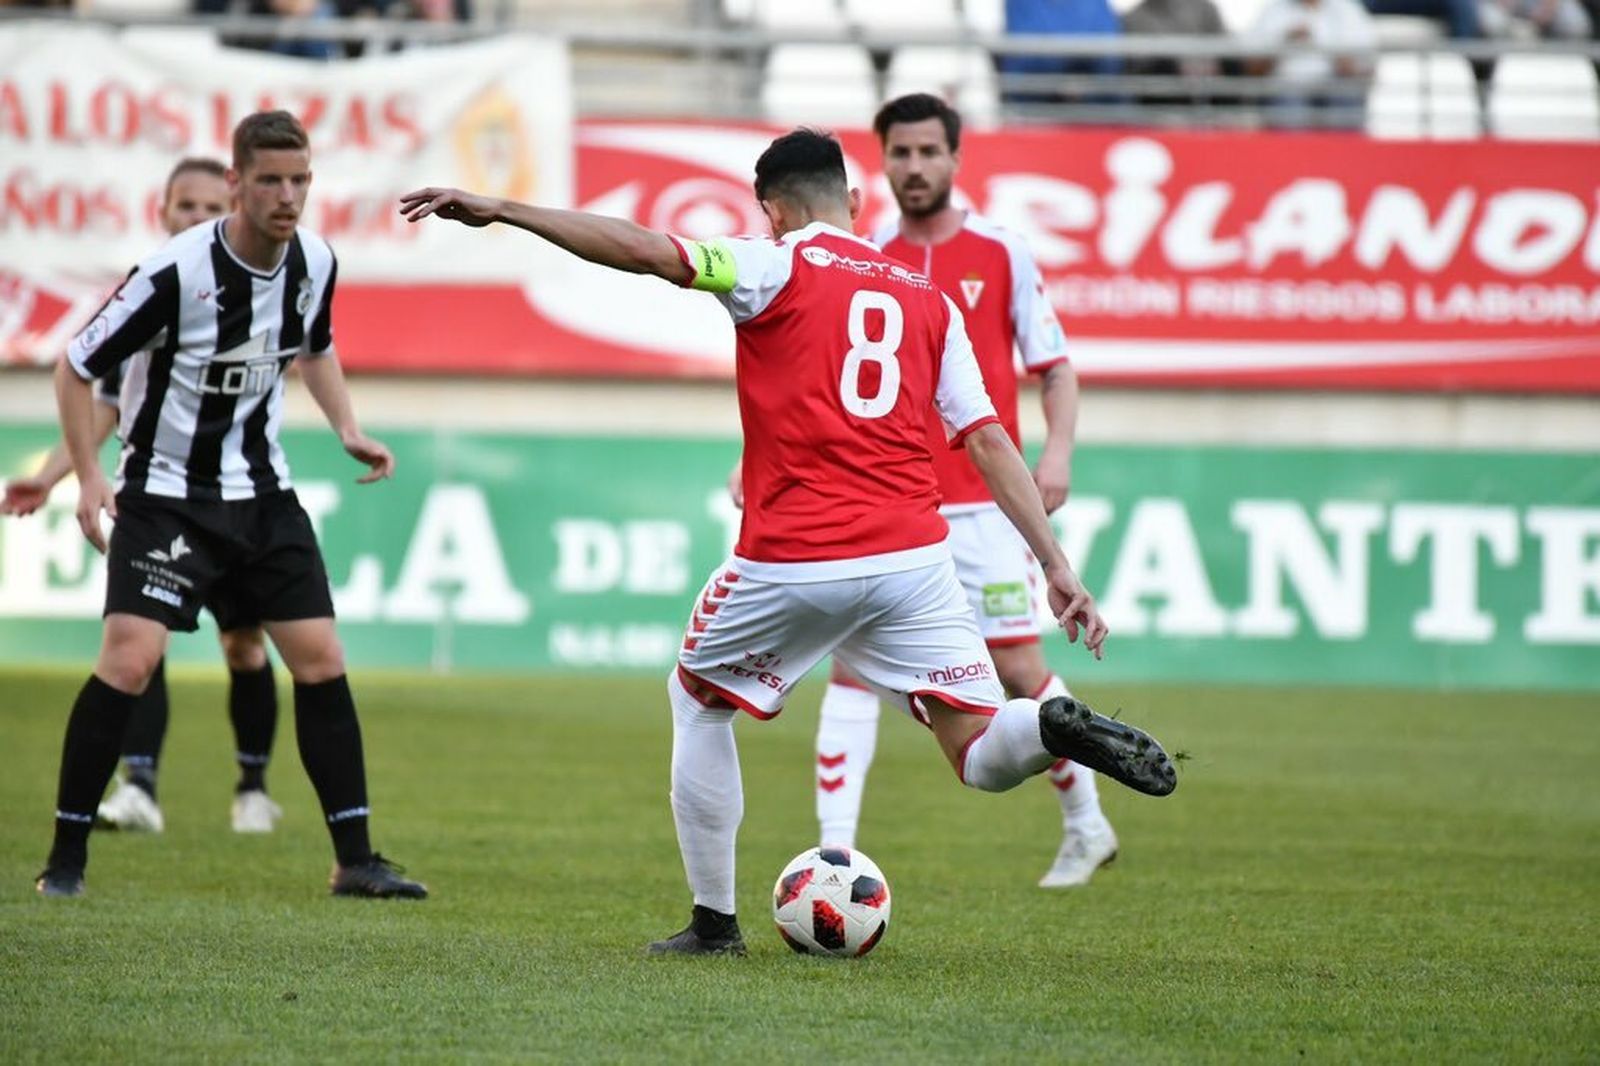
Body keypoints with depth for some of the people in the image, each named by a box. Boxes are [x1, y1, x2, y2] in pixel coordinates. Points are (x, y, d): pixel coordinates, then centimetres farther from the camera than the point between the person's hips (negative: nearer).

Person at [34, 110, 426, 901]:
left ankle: (355, 860, 10)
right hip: (166, 495, -5)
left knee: (320, 658, 1)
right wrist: (89, 476, -20)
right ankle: (65, 858, -5)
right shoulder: (176, 272, -23)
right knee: (129, 661, -17)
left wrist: (348, 429, 5)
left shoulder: (315, 263, -4)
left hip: (261, 492, 5)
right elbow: (76, 368, -13)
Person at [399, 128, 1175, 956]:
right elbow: (990, 442, 10)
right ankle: (1058, 727, -29)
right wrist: (1057, 567, 10)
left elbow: (643, 250, -11)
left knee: (696, 699, 24)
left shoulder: (776, 268, 2)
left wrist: (499, 211, -10)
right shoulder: (930, 300, 15)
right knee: (985, 758, 6)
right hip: (911, 556, 3)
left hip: (792, 564, -3)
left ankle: (714, 923, 21)